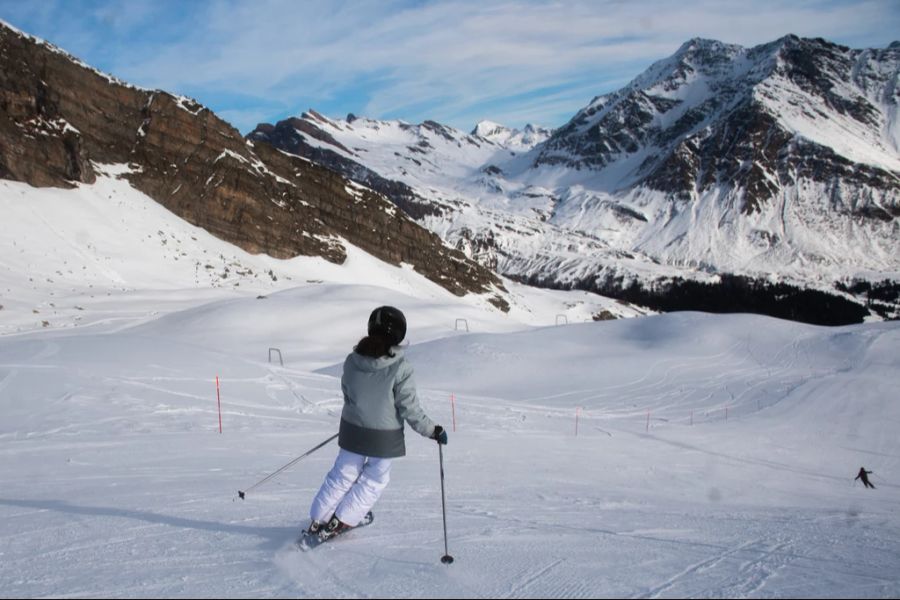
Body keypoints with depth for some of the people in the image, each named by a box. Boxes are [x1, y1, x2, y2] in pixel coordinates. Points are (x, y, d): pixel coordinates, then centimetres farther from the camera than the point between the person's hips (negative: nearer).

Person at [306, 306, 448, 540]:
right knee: (374, 480, 18)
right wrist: (433, 431, -6)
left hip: (353, 431, 4)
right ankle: (339, 523, 18)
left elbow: (347, 393, 5)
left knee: (343, 475, 20)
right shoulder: (400, 369, -24)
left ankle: (318, 521, 26)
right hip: (384, 438, -4)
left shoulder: (352, 361, -10)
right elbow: (410, 409, -19)